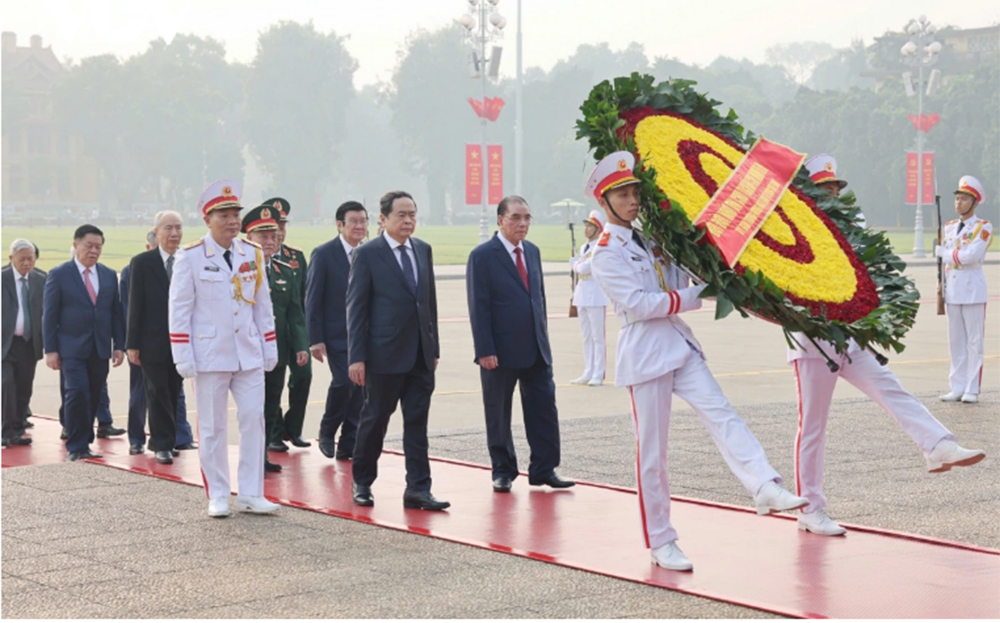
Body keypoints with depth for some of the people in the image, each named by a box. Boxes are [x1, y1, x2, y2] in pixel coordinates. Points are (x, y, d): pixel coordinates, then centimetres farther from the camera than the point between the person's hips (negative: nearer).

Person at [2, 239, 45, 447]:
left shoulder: (41, 280, 7)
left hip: (29, 343, 3)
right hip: (6, 343, -3)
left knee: (24, 388, 6)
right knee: (6, 385, -11)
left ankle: (17, 431, 15)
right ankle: (6, 431, -6)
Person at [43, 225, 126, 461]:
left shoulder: (109, 276, 12)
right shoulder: (59, 275, -1)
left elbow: (116, 313, 13)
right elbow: (49, 315, -2)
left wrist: (119, 345, 6)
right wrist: (50, 350, -8)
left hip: (100, 349, 4)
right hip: (72, 349, -4)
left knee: (93, 398, 5)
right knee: (77, 393, -15)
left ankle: (84, 445, 15)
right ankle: (75, 447, -8)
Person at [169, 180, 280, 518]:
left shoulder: (253, 255, 7)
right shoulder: (190, 258, -5)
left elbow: (262, 305, 12)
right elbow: (179, 310, -6)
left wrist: (270, 349, 9)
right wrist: (183, 358, -10)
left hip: (249, 355, 4)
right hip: (210, 356, -4)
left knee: (254, 420, 1)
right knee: (213, 427, 4)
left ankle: (251, 494, 8)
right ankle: (217, 496, 13)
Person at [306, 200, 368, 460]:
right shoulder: (323, 254, -6)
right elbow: (312, 299, -6)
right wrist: (315, 339, -12)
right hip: (336, 334, -5)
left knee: (360, 386, 4)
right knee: (343, 381, -16)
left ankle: (349, 446, 13)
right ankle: (327, 431, 9)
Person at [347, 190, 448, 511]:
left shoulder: (423, 250, 10)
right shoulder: (367, 254, -7)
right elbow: (356, 307, -8)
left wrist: (434, 347, 12)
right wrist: (356, 357, -12)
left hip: (421, 355, 5)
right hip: (385, 354, -5)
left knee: (417, 423, 3)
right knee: (374, 419, 7)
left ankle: (418, 489, 5)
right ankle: (362, 483, 23)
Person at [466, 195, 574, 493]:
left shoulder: (532, 251, 11)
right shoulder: (482, 256, -8)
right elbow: (478, 307, -12)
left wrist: (543, 333, 13)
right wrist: (485, 351, -16)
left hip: (536, 349, 6)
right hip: (500, 352, -6)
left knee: (544, 409, 3)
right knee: (498, 414, 5)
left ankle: (543, 469, 11)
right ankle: (503, 472, 17)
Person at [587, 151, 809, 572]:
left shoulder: (649, 238, 16)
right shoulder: (606, 253, -6)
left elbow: (677, 283, 21)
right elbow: (637, 303, -15)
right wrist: (694, 297, -13)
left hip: (680, 347, 6)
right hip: (644, 355, -6)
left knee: (722, 415, -15)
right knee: (652, 452, -1)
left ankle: (765, 488, -31)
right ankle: (660, 543, 8)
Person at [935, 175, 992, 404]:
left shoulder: (983, 227, -5)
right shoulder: (949, 227, 13)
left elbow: (971, 255, -18)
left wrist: (945, 252, -7)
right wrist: (941, 287, 12)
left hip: (973, 289, -5)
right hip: (952, 289, 6)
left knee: (974, 341, -2)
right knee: (955, 342, 7)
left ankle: (972, 389, 1)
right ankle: (958, 388, 11)